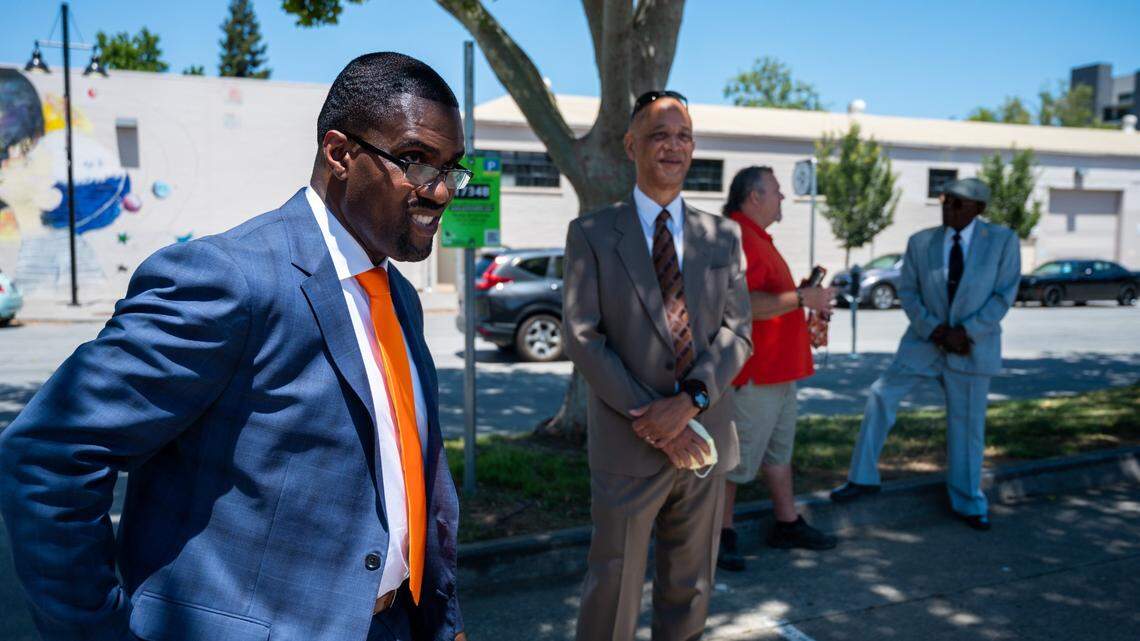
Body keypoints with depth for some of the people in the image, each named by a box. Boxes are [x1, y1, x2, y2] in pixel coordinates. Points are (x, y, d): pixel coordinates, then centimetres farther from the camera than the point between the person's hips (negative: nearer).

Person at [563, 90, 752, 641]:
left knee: (690, 586, 17)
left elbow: (737, 331, 1)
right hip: (629, 443, -3)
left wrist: (691, 399, -16)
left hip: (704, 435, 3)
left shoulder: (723, 236, 8)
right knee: (613, 586, 8)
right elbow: (582, 337, -9)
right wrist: (650, 419, -16)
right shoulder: (592, 234, -2)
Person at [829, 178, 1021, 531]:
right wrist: (935, 330, -13)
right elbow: (907, 291, 0)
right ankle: (863, 478, 11)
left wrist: (965, 331, -18)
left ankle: (968, 503, 26)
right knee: (882, 395, -4)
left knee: (967, 424, 8)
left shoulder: (1003, 240, -7)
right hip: (924, 342, 2)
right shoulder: (920, 242, -2)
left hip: (973, 347, -2)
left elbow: (1004, 294, -9)